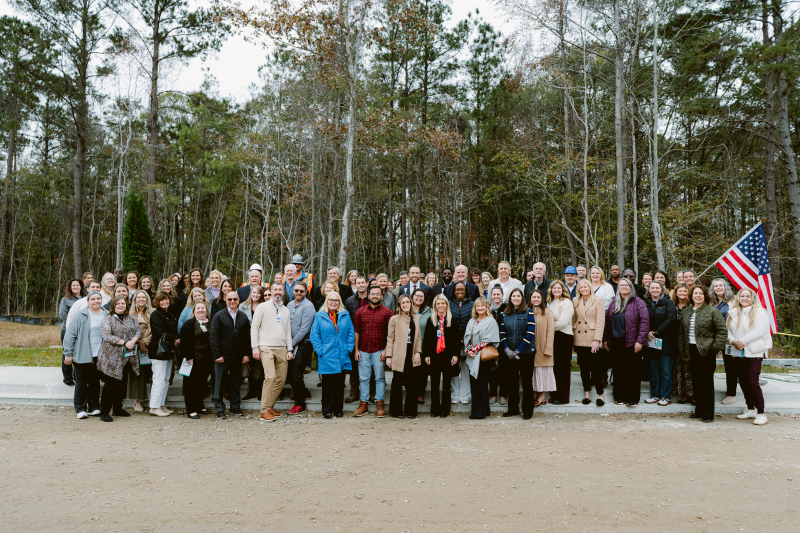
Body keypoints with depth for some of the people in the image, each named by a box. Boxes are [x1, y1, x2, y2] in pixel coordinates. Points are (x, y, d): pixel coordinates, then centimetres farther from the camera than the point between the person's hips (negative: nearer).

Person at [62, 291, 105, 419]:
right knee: (81, 382, 3)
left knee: (95, 382, 10)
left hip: (99, 356, 3)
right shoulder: (81, 316, -6)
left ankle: (94, 407, 20)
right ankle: (80, 409, 12)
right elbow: (70, 334, -4)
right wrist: (68, 354, -6)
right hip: (82, 356, -3)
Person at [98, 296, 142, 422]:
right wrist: (124, 342, -18)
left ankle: (118, 409, 24)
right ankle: (104, 412, 3)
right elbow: (107, 336, -14)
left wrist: (132, 341, -13)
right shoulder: (107, 319, -4)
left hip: (127, 358, 6)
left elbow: (138, 332, 8)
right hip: (112, 358, -6)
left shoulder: (131, 319, 14)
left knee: (122, 384, 12)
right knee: (110, 384, -5)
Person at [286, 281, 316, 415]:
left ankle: (300, 404, 3)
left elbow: (305, 329, -15)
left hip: (303, 344, -7)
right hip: (291, 344, 7)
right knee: (289, 373, 8)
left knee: (296, 373, -9)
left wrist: (293, 343, -13)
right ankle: (304, 393, 31)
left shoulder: (308, 306, -10)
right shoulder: (289, 305, 12)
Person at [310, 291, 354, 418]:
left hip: (342, 357, 2)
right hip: (326, 357, -2)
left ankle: (338, 409, 17)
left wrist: (349, 348, -1)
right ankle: (327, 410, 11)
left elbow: (351, 333, 9)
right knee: (328, 384, 0)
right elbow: (314, 335, 1)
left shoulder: (345, 315, 10)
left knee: (340, 384, 7)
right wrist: (320, 351, -7)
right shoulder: (319, 316, 3)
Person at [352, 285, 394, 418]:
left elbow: (390, 333, -1)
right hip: (363, 351, 2)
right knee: (364, 378, 6)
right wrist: (356, 350, 2)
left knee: (380, 378, 3)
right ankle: (363, 404, 15)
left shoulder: (387, 312, 0)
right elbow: (356, 331, 8)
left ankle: (379, 404, 11)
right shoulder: (360, 311, 7)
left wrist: (386, 350, -8)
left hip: (379, 351, -2)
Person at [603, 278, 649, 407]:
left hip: (631, 343, -4)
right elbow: (607, 321, 15)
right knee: (618, 371, 9)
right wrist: (605, 339, 11)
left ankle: (632, 399, 7)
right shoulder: (614, 303, 14)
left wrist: (640, 340, -15)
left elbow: (644, 322, -9)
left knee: (632, 371, 0)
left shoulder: (638, 302, -3)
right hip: (616, 342, 5)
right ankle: (619, 396, 18)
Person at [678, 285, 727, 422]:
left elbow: (722, 330, -6)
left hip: (706, 352, -5)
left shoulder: (713, 311, -5)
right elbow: (681, 333, 15)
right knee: (696, 382, 11)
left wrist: (715, 347, -12)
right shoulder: (686, 312, 12)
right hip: (691, 351, 6)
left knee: (706, 383, -3)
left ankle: (708, 414, 4)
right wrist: (682, 352, 12)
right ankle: (699, 410, 20)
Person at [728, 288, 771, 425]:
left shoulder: (759, 312, -4)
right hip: (738, 353, 5)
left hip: (753, 353, -5)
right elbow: (727, 330, 6)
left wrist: (743, 341, -17)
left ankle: (761, 413, -2)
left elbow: (760, 331, -14)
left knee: (753, 382, -10)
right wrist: (733, 341, -12)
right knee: (743, 382, 10)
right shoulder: (733, 313, 11)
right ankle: (750, 410, 22)